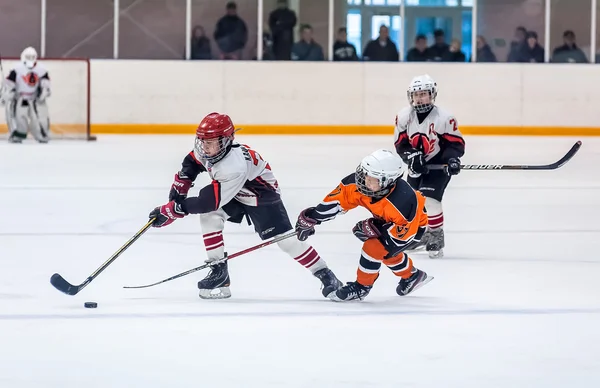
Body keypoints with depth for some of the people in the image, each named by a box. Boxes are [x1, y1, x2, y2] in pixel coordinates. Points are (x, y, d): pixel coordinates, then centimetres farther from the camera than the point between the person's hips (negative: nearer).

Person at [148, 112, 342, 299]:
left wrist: (175, 208, -38)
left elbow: (211, 201, -39)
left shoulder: (234, 168, -42)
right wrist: (179, 188, -6)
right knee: (209, 216, -17)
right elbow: (191, 163, 4)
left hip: (262, 195, -7)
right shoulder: (207, 149, -20)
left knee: (284, 239, -12)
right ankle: (219, 271, -8)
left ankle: (325, 275, 3)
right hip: (234, 194, 7)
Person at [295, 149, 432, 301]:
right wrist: (311, 217, -15)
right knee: (387, 252, 19)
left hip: (413, 225, -7)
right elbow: (336, 200, -17)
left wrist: (374, 229, -32)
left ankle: (362, 286, 8)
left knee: (373, 248, -15)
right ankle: (412, 276, 44)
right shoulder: (360, 183, -27)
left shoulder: (402, 201, -45)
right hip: (389, 220, 7)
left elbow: (405, 232, -34)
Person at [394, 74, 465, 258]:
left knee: (429, 198, -20)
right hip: (417, 165, 6)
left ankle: (437, 236, -4)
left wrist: (453, 159, -31)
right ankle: (421, 233, 34)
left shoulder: (444, 117, -22)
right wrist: (411, 156, -22)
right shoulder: (404, 117, -10)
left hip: (439, 164, -6)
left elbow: (456, 143, -14)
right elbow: (401, 144, -5)